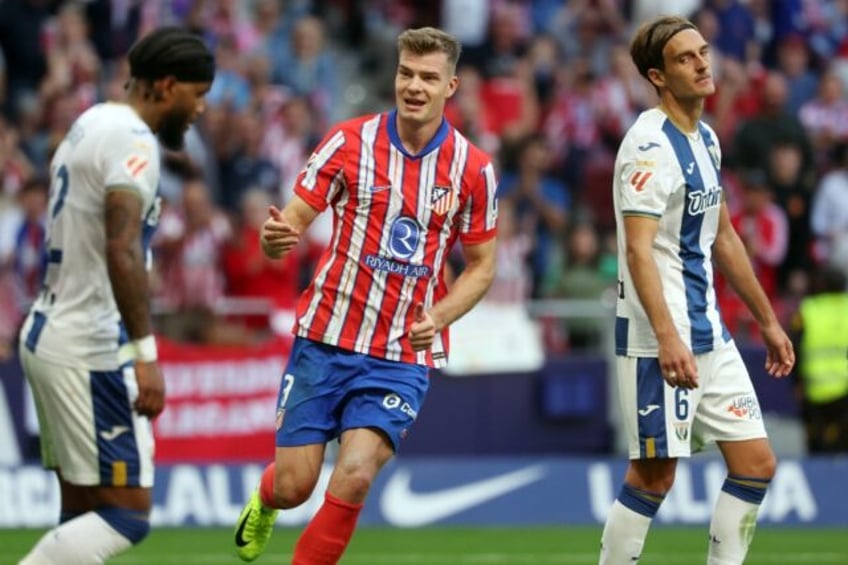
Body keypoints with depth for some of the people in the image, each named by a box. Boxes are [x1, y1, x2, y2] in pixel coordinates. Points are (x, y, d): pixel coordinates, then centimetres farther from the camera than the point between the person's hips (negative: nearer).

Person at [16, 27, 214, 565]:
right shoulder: (132, 141, -14)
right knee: (128, 515, -9)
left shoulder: (91, 126, 17)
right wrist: (146, 354, -28)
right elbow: (122, 250, -25)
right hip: (88, 351, -10)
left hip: (48, 335, 10)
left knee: (84, 514, 11)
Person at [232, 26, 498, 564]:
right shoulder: (349, 142, -5)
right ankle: (264, 499, 40)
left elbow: (482, 266, 7)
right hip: (326, 341, 0)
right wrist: (276, 236, -29)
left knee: (355, 476, -20)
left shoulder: (474, 170, -2)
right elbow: (292, 223, -4)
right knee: (293, 486, 2)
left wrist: (437, 318, -11)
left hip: (403, 356, 0)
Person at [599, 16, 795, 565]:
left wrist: (768, 320, 25)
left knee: (756, 463, 5)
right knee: (654, 477, -4)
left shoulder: (705, 139, 13)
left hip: (710, 334, 9)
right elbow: (639, 251, -24)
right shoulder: (650, 144, -15)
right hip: (660, 341, -9)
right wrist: (667, 338, -34)